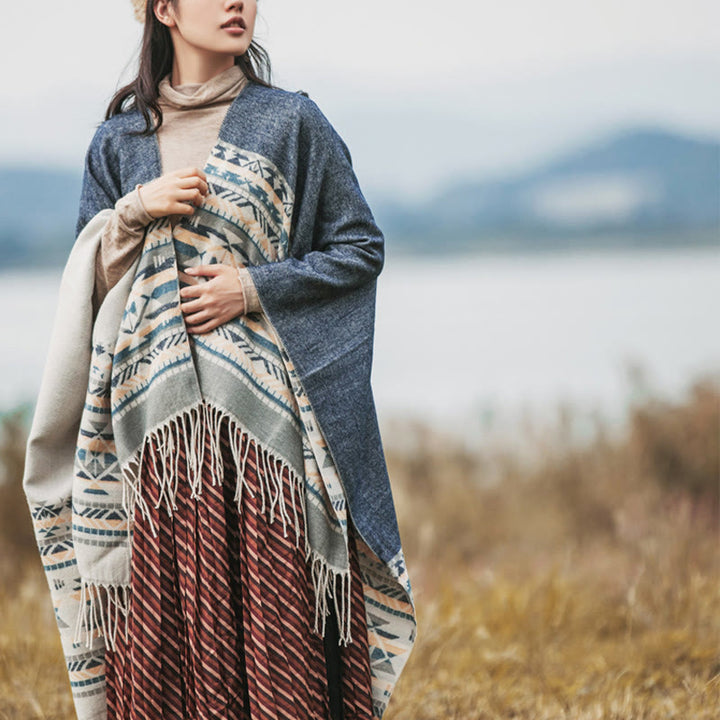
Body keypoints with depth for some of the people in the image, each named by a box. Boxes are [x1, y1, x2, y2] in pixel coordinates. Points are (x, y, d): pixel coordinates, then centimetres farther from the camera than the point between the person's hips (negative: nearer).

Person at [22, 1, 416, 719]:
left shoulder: (290, 120, 5)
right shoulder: (121, 136, 12)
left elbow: (361, 247, 5)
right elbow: (89, 275, 14)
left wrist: (255, 288, -7)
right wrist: (136, 213, -4)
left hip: (269, 413, -2)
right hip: (158, 415, 2)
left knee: (277, 605, -6)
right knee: (168, 616, -1)